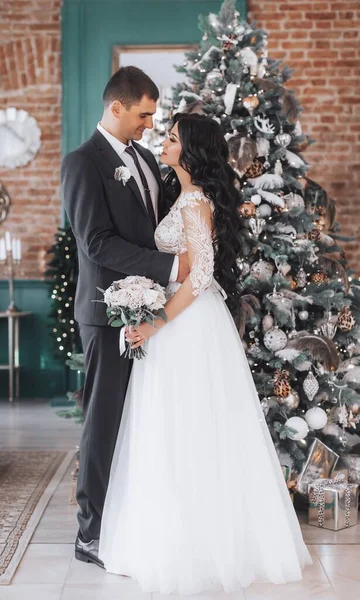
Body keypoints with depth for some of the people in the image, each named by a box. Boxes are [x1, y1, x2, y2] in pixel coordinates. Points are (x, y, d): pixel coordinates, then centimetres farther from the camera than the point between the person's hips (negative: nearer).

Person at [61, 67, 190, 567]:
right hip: (111, 312, -7)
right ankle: (92, 535, 12)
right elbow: (96, 242, -18)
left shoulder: (145, 158, 15)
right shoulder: (83, 162, -9)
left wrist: (190, 257, 1)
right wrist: (170, 267, -22)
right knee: (106, 421, 0)